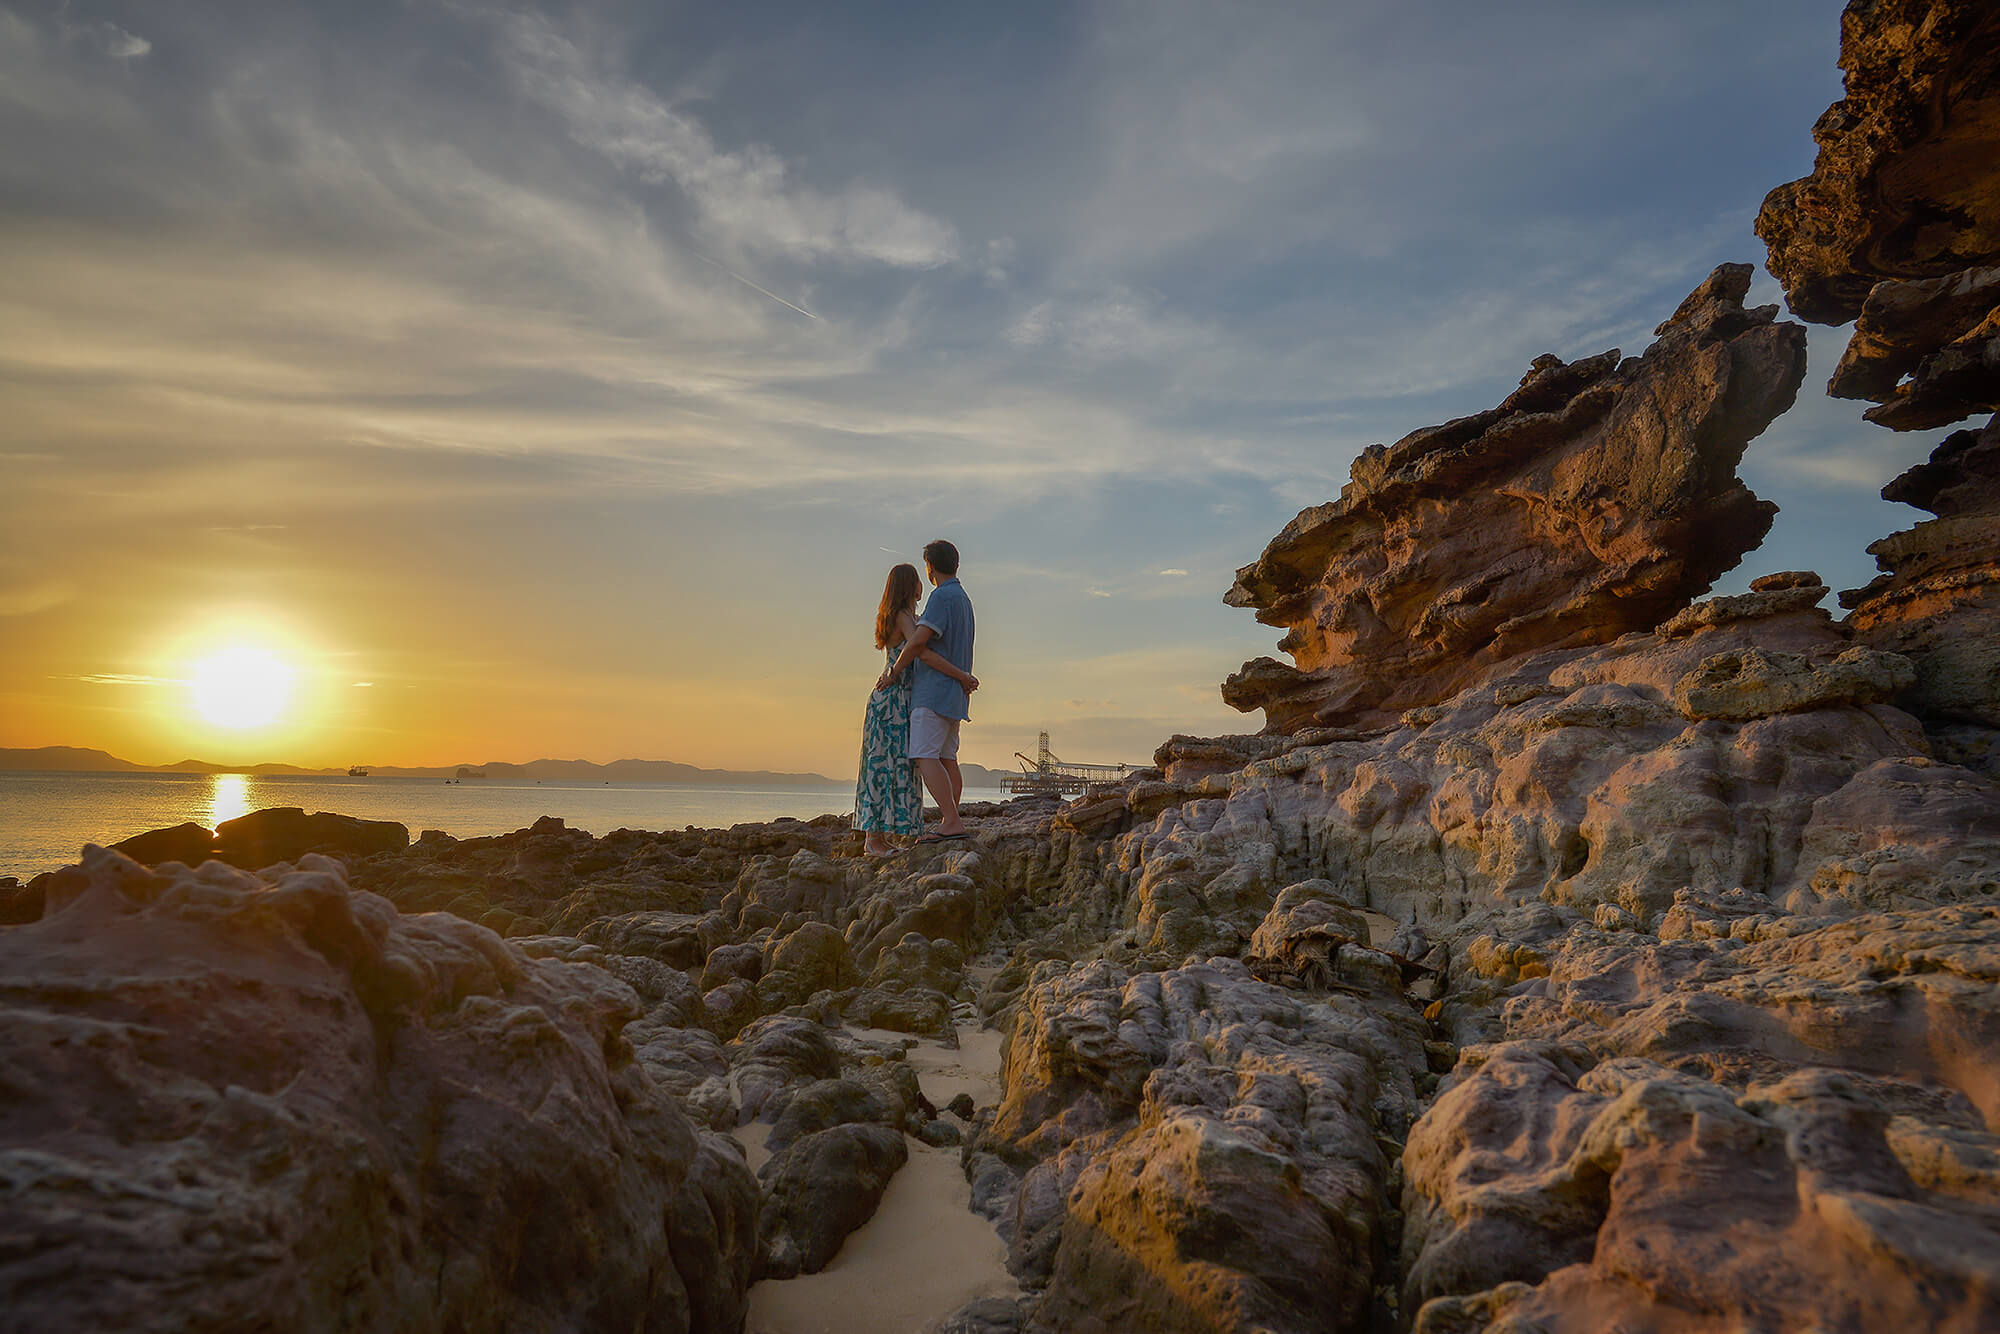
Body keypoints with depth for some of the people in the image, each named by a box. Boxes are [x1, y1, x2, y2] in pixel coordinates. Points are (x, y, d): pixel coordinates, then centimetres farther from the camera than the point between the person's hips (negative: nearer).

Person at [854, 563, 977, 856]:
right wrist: (963, 676, -20)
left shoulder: (909, 618, 19)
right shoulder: (905, 617, -11)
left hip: (901, 702, 9)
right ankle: (873, 838, -10)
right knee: (885, 765, -10)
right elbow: (923, 653, -25)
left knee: (897, 766, 6)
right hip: (892, 700, -9)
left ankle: (879, 836, 6)